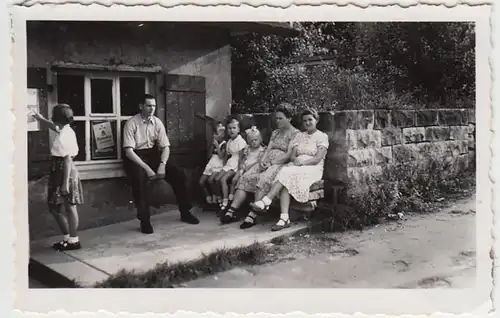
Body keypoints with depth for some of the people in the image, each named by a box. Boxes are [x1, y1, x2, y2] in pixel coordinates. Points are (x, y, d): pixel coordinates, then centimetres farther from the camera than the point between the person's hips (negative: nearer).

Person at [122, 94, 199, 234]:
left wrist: (162, 164, -18)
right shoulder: (131, 123, -12)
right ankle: (144, 221, -21)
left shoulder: (157, 122, 1)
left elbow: (165, 147, 1)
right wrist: (146, 168, -26)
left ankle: (185, 213, 7)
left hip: (153, 154, 5)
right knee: (139, 179, -35)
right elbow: (128, 151, -18)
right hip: (135, 157, -4)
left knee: (179, 175, -10)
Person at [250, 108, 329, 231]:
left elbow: (318, 159, -8)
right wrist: (295, 160, -13)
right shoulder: (299, 136, 20)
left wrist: (302, 162, -20)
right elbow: (293, 156, 10)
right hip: (297, 167, 4)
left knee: (287, 175, -33)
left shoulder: (322, 136, 3)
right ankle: (284, 218, -39)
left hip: (313, 168, -4)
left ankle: (265, 201, -38)